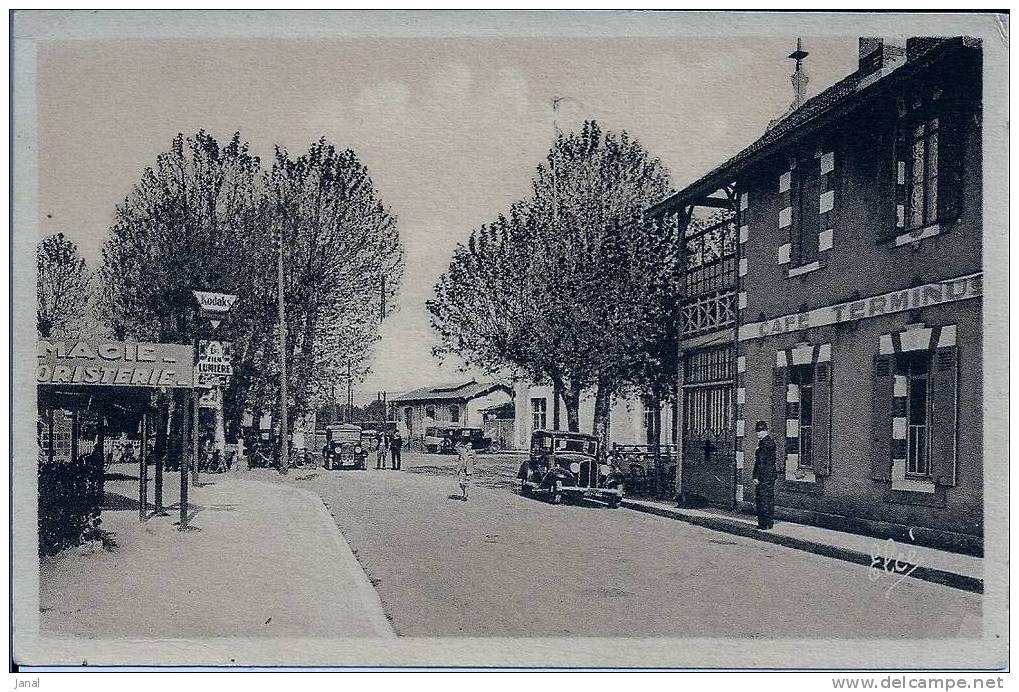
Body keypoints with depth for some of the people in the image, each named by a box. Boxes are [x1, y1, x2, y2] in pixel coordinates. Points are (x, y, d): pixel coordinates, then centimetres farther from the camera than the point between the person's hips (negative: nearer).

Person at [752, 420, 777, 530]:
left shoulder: (765, 443, -16)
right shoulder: (770, 441, 15)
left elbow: (761, 462, -18)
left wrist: (756, 477, -16)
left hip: (765, 475, -10)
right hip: (771, 474, 10)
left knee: (763, 499, -6)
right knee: (769, 498, 14)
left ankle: (764, 523, -4)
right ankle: (769, 522, 20)